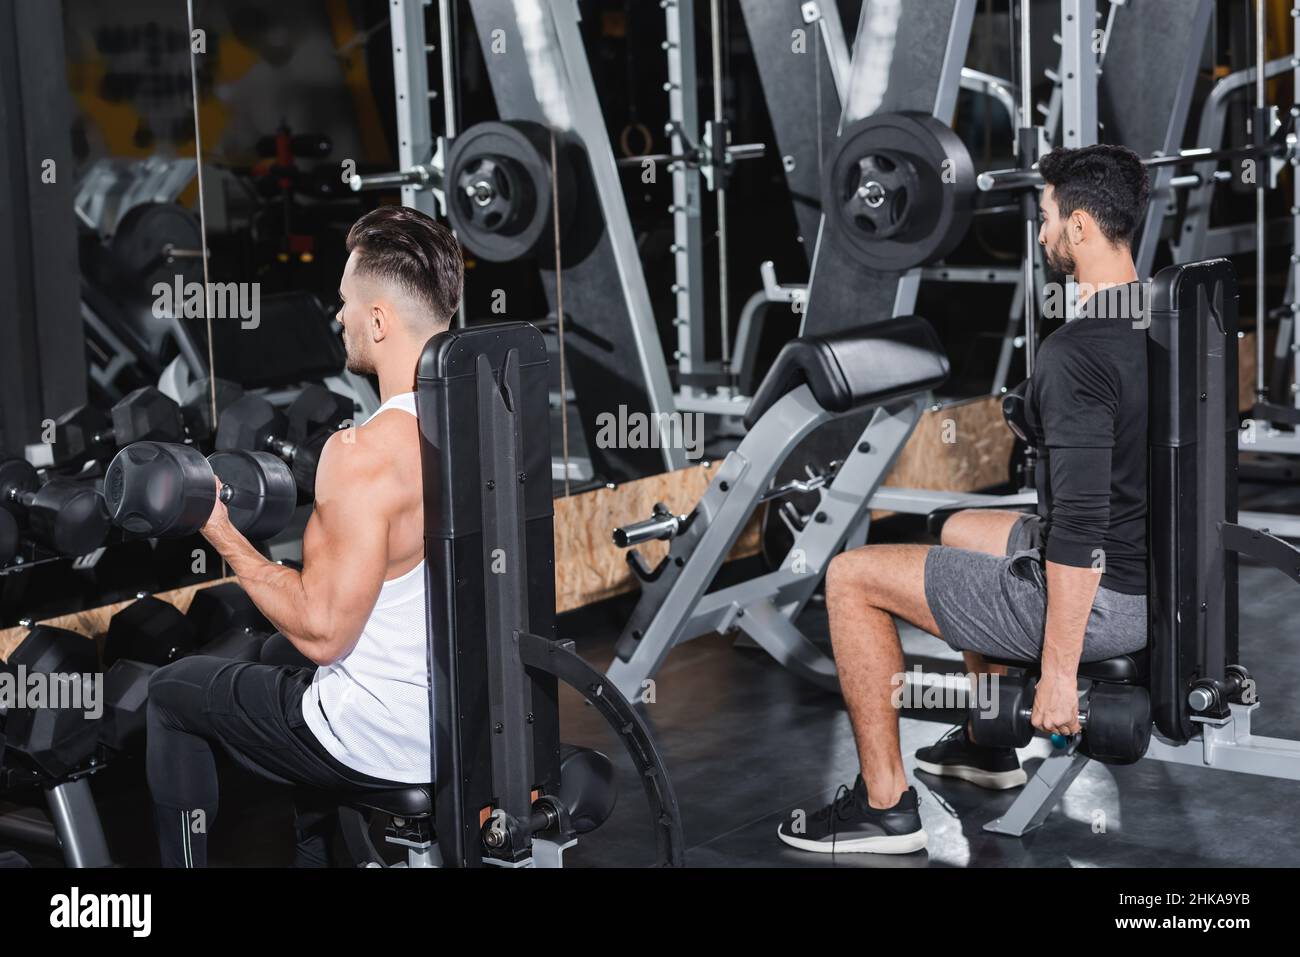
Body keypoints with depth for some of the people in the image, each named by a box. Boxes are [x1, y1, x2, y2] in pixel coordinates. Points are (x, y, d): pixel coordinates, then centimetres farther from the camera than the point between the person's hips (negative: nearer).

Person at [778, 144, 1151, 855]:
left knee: (852, 577, -1)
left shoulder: (1076, 354, -25)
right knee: (961, 531, 33)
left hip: (1098, 597, -10)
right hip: (1154, 581, 10)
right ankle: (988, 745, 39)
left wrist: (1058, 674, -23)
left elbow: (1080, 525, -28)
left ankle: (885, 805, 6)